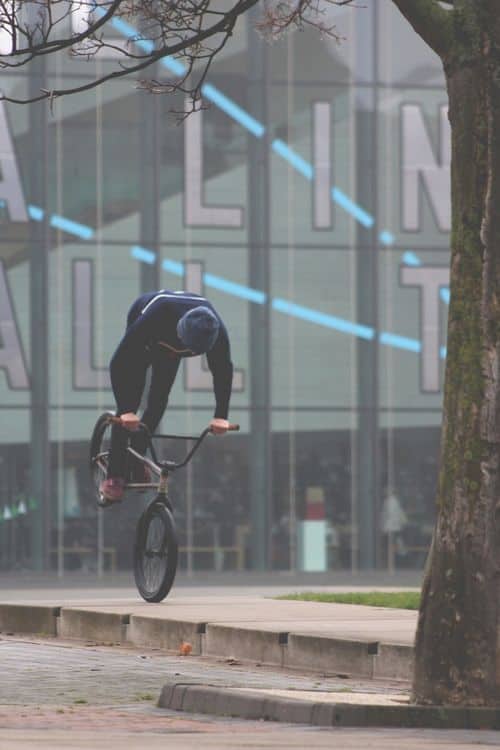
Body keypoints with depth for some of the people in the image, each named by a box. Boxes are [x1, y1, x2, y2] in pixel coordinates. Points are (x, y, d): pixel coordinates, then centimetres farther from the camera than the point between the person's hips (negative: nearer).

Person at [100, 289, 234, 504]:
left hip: (170, 347, 3)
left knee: (158, 402, -4)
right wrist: (126, 411, -48)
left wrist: (221, 416, -27)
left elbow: (223, 370, -21)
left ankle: (136, 458, 16)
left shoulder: (217, 331, -37)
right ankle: (113, 477, -9)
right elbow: (119, 363, -43)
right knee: (130, 401, -12)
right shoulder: (154, 317, -47)